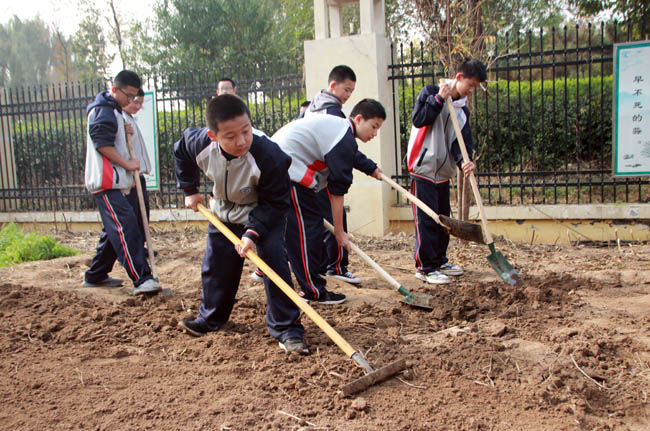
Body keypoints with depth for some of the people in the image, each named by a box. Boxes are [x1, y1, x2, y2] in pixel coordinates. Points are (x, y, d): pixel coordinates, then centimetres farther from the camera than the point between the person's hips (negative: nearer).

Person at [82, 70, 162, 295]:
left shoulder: (114, 111, 22)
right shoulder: (103, 111, -10)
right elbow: (102, 143, -19)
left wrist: (124, 131, 7)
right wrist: (127, 164, -16)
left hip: (115, 182, 10)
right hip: (106, 183, -10)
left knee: (114, 230, 14)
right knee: (126, 228, -17)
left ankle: (95, 275, 24)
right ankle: (142, 279, -22)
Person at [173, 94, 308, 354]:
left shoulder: (268, 155, -38)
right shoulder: (199, 145, -25)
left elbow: (274, 203, -26)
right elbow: (180, 153, 2)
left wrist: (253, 233, -34)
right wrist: (190, 190, 4)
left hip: (265, 215, -4)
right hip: (223, 213, 5)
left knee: (273, 263, -18)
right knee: (216, 265, 14)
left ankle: (285, 328, -6)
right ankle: (210, 317, 37)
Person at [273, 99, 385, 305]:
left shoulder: (335, 125, 20)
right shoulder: (345, 139, -11)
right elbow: (337, 191, -11)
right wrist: (339, 232, -5)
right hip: (287, 171, -11)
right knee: (308, 228, -6)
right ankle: (314, 291, 0)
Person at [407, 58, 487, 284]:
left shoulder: (462, 110, 12)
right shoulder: (430, 92, -4)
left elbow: (461, 141, 3)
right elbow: (418, 119, -16)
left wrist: (463, 161, -16)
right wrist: (439, 98, -18)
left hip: (443, 171, 8)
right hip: (423, 167, -7)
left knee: (443, 217, 14)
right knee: (426, 219, -8)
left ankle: (440, 261, 28)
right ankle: (426, 267, -1)